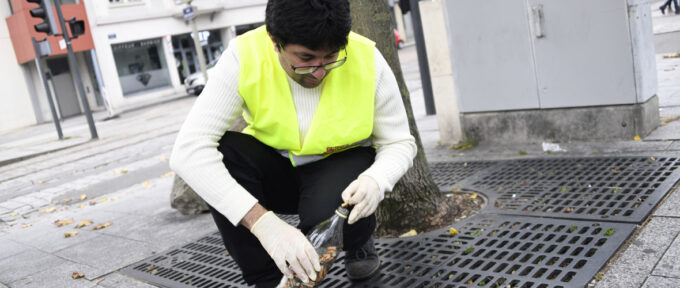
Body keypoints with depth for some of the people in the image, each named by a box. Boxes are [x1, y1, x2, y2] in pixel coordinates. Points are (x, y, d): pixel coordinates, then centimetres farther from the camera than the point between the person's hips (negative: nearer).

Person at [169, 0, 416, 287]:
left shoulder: (368, 61, -21)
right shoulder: (243, 57, -24)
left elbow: (400, 143, -9)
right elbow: (188, 150, -32)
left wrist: (375, 180, -34)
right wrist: (262, 221, -43)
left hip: (342, 164, -1)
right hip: (275, 168, 2)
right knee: (219, 152, -29)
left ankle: (359, 244, 4)